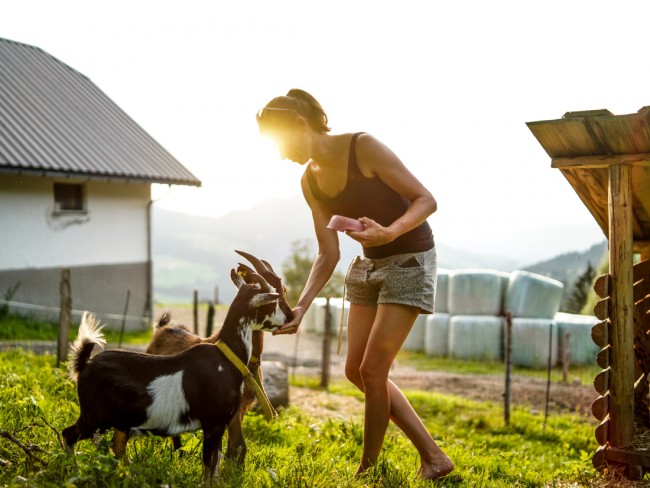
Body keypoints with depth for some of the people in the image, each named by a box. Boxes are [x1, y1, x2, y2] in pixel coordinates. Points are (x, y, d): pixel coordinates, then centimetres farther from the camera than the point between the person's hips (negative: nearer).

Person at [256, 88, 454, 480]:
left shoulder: (363, 147, -19)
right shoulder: (310, 180, 1)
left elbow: (426, 200, -18)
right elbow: (328, 254, 2)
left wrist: (390, 232, -36)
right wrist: (301, 307, -9)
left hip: (410, 260, -8)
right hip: (368, 264, 8)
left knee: (373, 368, -8)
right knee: (356, 370, 6)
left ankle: (370, 466, 11)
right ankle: (433, 456, 15)